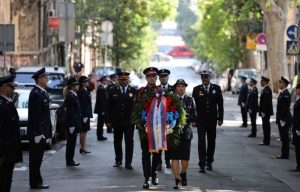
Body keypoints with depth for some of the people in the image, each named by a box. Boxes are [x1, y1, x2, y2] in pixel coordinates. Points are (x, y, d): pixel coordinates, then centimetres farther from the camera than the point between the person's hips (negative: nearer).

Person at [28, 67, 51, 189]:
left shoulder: (43, 92, 13)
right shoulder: (35, 94, -18)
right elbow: (35, 115, -21)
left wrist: (48, 132, 18)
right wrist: (38, 133, -22)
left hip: (42, 131, 9)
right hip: (37, 132, -9)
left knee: (38, 157, 14)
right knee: (35, 157, -2)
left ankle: (37, 181, 20)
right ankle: (35, 182, 3)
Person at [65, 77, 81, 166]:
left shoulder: (73, 95, 14)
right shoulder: (70, 96, -16)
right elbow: (70, 112, -20)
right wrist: (71, 125, -22)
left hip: (74, 124, 9)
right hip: (72, 124, -9)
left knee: (72, 143, 13)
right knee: (71, 143, -4)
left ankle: (70, 160, 18)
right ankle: (69, 161, 1)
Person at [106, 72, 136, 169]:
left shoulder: (134, 91, 2)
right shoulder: (113, 91, 6)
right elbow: (109, 107, 4)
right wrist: (108, 121, -2)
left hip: (129, 121, -2)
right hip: (117, 121, 2)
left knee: (129, 142, -2)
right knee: (117, 141, 11)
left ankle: (128, 162, 0)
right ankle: (118, 160, 23)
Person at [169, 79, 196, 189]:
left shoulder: (190, 100, 10)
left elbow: (194, 115, 7)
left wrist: (193, 121, -10)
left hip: (186, 131, 1)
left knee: (185, 157, 2)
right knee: (174, 157, -5)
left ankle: (183, 174, 30)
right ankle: (177, 180, 0)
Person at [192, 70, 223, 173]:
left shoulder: (216, 88, 4)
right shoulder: (196, 89, 1)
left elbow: (220, 104, 4)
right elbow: (193, 105, 2)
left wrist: (220, 118, -1)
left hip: (212, 119, 2)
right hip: (201, 119, -2)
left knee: (211, 141, 9)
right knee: (201, 141, -7)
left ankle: (209, 162, 22)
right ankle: (202, 164, -9)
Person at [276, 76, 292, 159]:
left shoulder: (286, 94, -18)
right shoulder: (282, 93, 14)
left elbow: (285, 108, -22)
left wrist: (283, 119, -21)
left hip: (284, 119, -10)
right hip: (281, 119, 10)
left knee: (285, 138, -4)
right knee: (283, 138, 13)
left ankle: (285, 155, 0)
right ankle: (284, 154, 19)